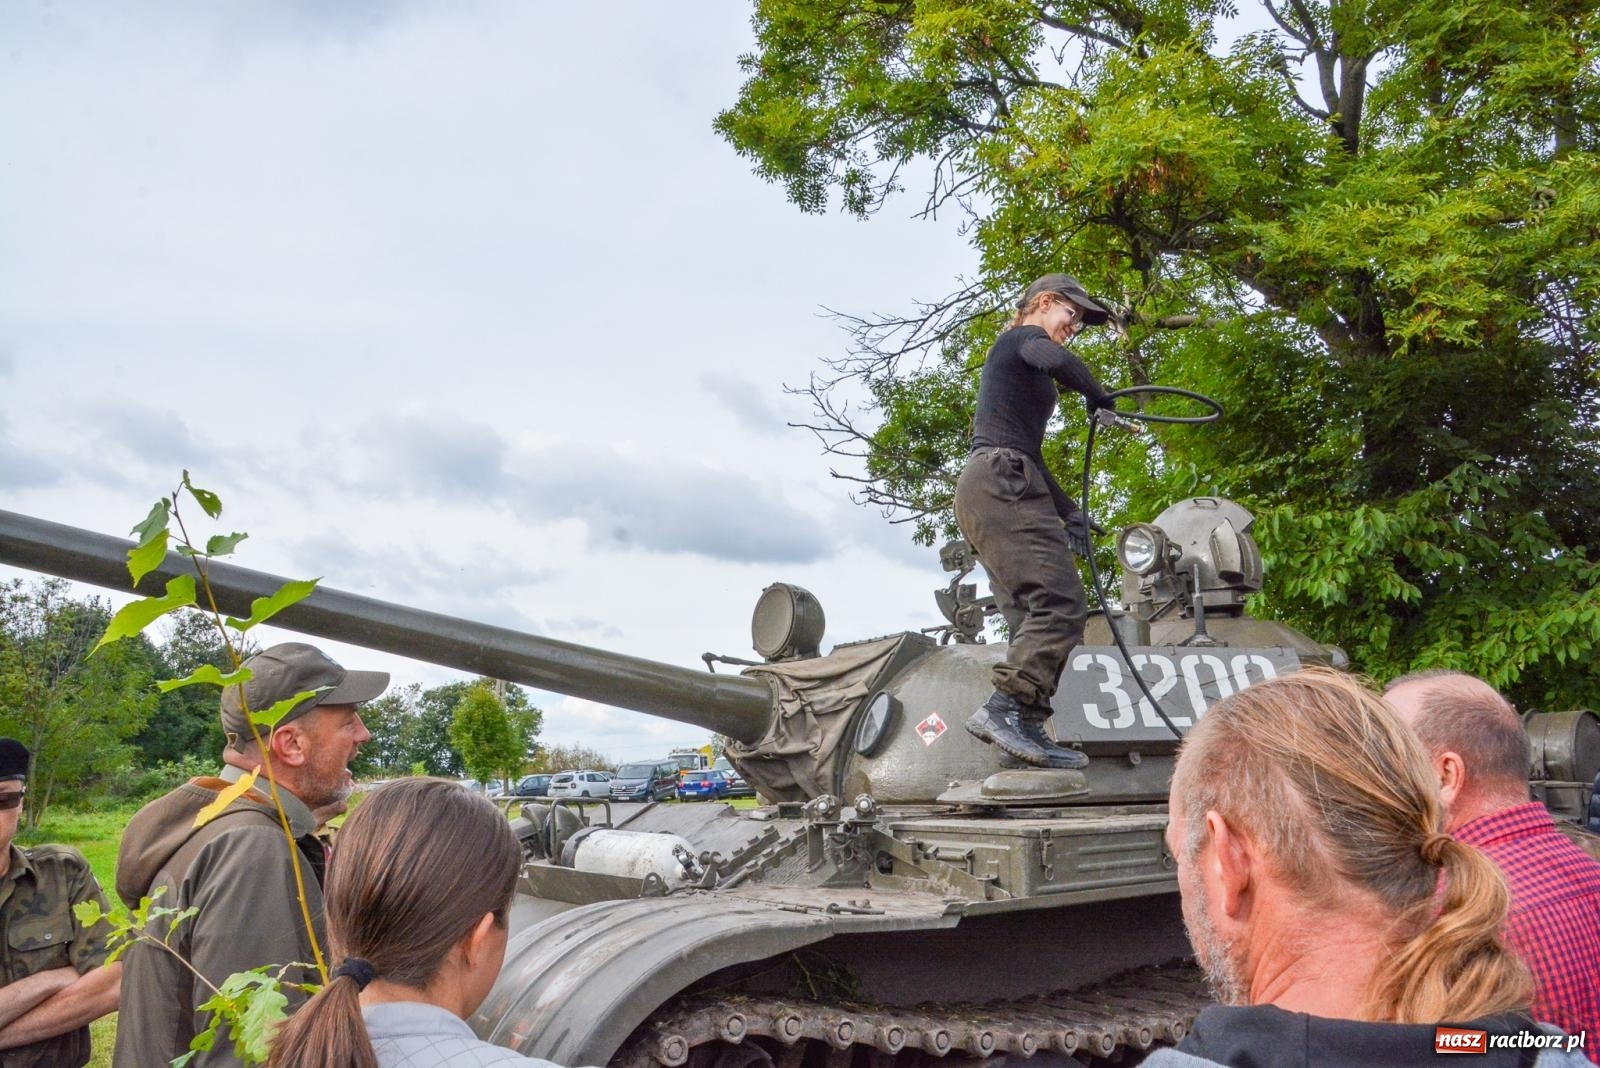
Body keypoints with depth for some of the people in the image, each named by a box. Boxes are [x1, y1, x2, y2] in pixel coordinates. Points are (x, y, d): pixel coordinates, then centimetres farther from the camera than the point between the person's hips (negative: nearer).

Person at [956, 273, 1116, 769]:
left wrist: (1067, 511, 24)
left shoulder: (1023, 368, 32)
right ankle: (1003, 707, -27)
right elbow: (1059, 362, -21)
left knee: (1033, 617, 2)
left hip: (989, 487, 10)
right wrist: (1099, 398, -4)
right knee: (1061, 602, -20)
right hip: (1001, 482, -10)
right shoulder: (1023, 338, 4)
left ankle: (1025, 729, -5)